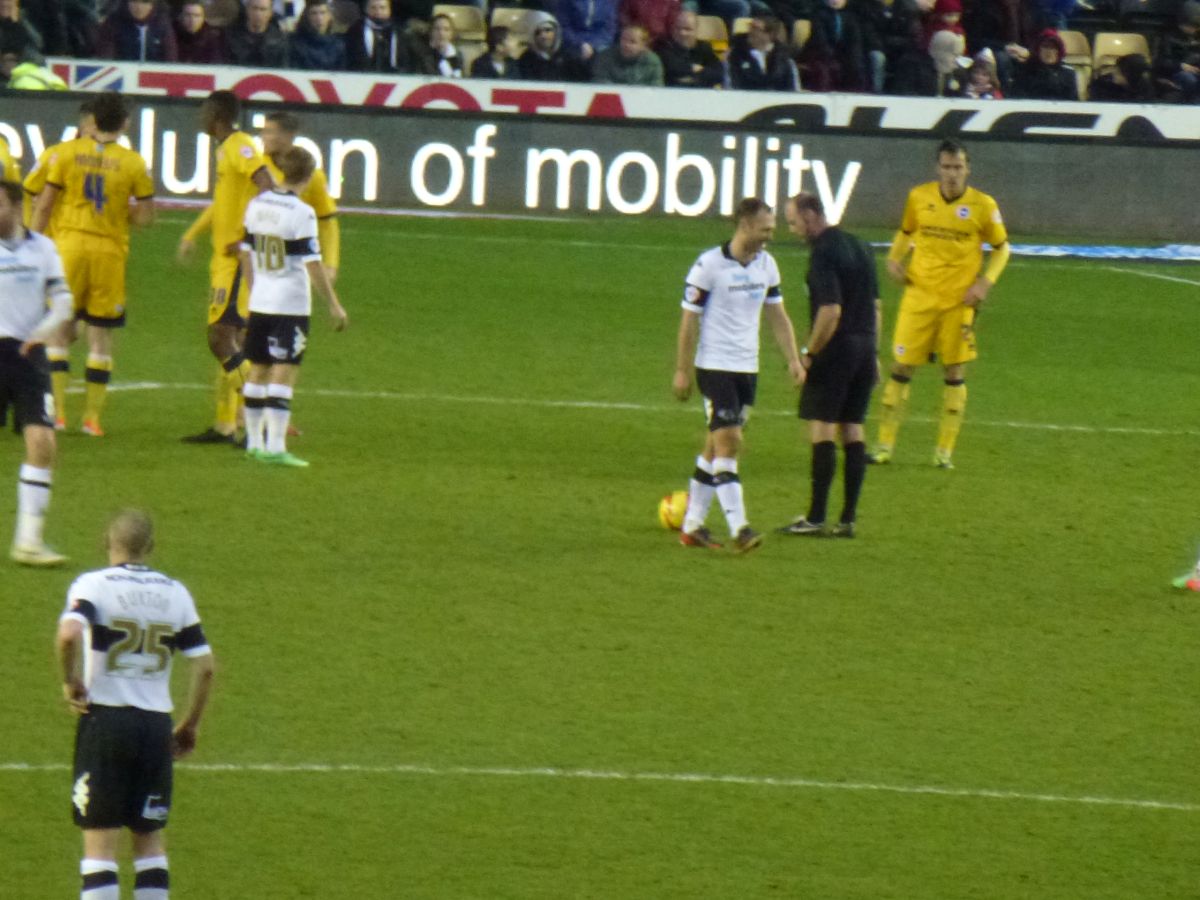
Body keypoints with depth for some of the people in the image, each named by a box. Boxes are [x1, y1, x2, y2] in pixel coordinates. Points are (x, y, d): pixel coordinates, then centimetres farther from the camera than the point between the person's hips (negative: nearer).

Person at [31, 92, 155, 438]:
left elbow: (44, 205, -1)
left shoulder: (67, 153, -2)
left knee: (60, 330, 9)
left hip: (69, 244, 0)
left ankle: (56, 410, 0)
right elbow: (145, 216, -2)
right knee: (101, 336, 7)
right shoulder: (133, 163, -4)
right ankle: (92, 416, 7)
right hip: (110, 250, 0)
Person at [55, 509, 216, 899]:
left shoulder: (92, 585, -5)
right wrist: (191, 724, 14)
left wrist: (71, 683, -9)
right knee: (150, 840, 14)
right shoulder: (175, 593, 6)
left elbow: (69, 633, -25)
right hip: (156, 724, 3)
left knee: (100, 843, 0)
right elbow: (204, 666, 3)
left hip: (104, 719, -3)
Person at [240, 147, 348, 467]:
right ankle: (275, 447, -12)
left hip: (259, 302, 7)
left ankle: (254, 441, 20)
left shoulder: (256, 205, 5)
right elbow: (313, 264, -16)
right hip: (290, 305, -7)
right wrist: (334, 304, -9)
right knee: (284, 373, -7)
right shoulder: (301, 213, -15)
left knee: (258, 369, 14)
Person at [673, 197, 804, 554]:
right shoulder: (709, 265, -13)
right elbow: (689, 320, -9)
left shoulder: (766, 264, 7)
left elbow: (777, 315, 16)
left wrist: (793, 359, 8)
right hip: (715, 366, -7)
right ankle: (739, 528, -17)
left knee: (716, 446, 11)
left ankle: (692, 525, 18)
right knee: (728, 442, -14)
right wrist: (683, 370, -8)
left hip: (747, 368, 7)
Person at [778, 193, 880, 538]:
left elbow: (830, 311, -21)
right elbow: (876, 305, 18)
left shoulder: (824, 253, -14)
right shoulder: (859, 247, 14)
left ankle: (815, 518, -5)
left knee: (821, 429, -4)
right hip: (864, 348, 8)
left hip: (835, 350, -8)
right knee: (853, 432, 9)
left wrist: (809, 353, -13)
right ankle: (847, 519, 9)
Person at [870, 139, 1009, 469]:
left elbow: (1001, 247, 6)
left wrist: (985, 281, -8)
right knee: (902, 367, 0)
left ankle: (945, 450, 10)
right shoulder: (918, 197, 1)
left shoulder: (983, 206, -4)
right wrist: (895, 259, 1)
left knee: (955, 373, 1)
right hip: (919, 295, 1)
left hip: (959, 300, -1)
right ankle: (885, 444, 9)